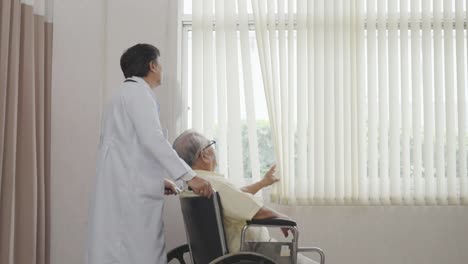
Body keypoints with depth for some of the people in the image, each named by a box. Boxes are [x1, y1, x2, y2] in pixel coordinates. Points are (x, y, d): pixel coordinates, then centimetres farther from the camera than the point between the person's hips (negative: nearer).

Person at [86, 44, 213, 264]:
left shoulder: (126, 93, 23)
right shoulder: (137, 91, -6)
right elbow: (152, 139, -20)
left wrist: (156, 180, 20)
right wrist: (189, 176, -22)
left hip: (122, 190, 9)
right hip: (131, 193, -9)